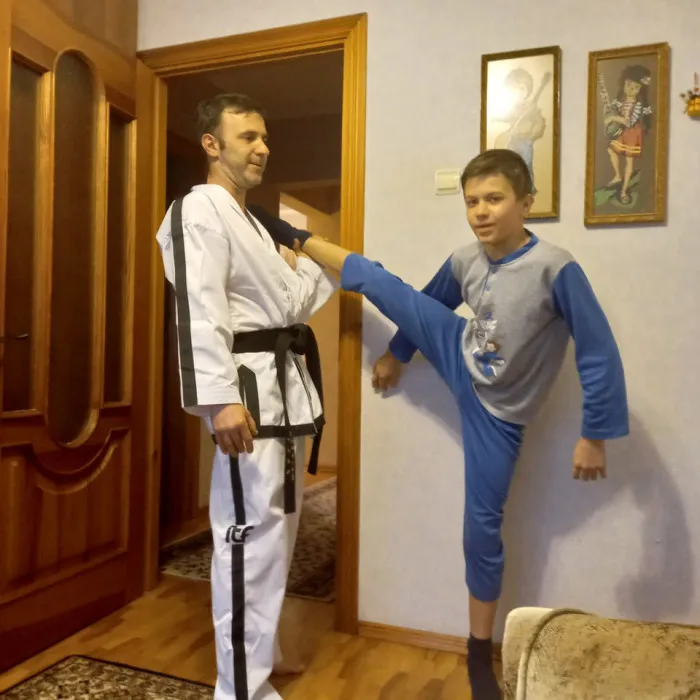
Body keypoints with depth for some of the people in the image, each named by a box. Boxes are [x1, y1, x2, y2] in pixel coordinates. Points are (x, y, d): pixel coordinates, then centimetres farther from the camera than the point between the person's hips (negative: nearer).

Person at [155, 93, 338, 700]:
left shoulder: (250, 222, 23)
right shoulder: (199, 209, -8)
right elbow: (200, 309, -21)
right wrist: (220, 398, -29)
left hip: (284, 383, 10)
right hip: (248, 387, -10)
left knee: (277, 526, 18)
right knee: (252, 531, -8)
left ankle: (260, 647, 36)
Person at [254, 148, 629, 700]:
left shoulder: (556, 268, -27)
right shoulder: (465, 261, -10)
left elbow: (599, 354, -22)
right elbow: (427, 304, 10)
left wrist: (594, 435, -21)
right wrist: (396, 355, 23)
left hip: (497, 409, -4)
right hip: (459, 361, 4)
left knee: (482, 529, 2)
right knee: (373, 279, 2)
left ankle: (480, 654, 24)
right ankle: (291, 237, 26)